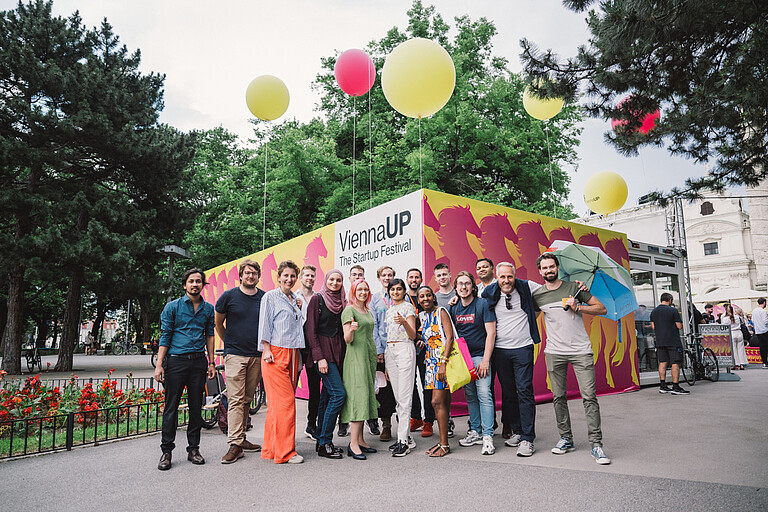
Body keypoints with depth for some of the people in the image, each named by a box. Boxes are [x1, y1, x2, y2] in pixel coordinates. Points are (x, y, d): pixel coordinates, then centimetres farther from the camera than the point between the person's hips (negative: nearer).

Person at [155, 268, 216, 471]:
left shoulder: (208, 308, 11)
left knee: (196, 406, 7)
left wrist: (211, 363, 9)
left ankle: (193, 448, 18)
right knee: (171, 406, 0)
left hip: (198, 362, 3)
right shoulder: (173, 306, 2)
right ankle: (166, 451, 11)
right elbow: (165, 336, 0)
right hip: (176, 360, -3)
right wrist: (159, 365, -6)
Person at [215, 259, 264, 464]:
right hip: (235, 355, -3)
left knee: (247, 399, 10)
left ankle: (241, 438, 21)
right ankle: (235, 444, -4)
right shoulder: (228, 296, 0)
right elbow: (218, 323, 11)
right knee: (236, 399, -6)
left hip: (257, 356, 3)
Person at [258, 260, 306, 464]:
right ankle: (285, 451, -2)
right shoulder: (270, 297, 0)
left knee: (278, 403, 8)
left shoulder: (296, 299, 18)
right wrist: (266, 350, -12)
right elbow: (265, 324, -5)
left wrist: (299, 310, 11)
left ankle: (271, 448, 17)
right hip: (275, 354, -6)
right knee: (285, 402, -9)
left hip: (293, 354, 7)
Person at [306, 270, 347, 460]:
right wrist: (319, 357, -14)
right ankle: (324, 443, -4)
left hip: (339, 352, 6)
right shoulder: (317, 299, -3)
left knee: (327, 396, 8)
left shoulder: (343, 303, 14)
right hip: (323, 351, -6)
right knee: (339, 393, -14)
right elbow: (311, 330, -8)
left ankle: (322, 441, 17)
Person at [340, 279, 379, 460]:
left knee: (367, 396, 6)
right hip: (356, 356, -8)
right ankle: (353, 444, -9)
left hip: (369, 356, 8)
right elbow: (347, 340, -11)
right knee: (359, 397, -12)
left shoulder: (368, 312, 18)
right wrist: (351, 330, -31)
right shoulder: (349, 310, -5)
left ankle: (360, 440, 12)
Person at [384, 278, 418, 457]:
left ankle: (403, 440, -6)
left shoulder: (408, 307, -2)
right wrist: (385, 363, 18)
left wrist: (404, 322, -27)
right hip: (390, 351, 7)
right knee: (398, 397, 7)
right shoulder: (389, 310, 18)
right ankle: (407, 437, 14)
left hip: (405, 350, -7)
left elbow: (413, 335, -7)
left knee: (404, 397, -8)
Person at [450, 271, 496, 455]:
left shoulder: (483, 304, -7)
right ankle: (475, 431, 20)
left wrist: (485, 360, -16)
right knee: (470, 395, 10)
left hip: (480, 355, -5)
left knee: (484, 394, -10)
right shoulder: (454, 308, 8)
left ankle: (488, 436, -3)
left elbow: (491, 333, -10)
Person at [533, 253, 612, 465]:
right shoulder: (537, 295, 7)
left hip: (581, 351, -2)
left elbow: (602, 308, 5)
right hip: (554, 352, 2)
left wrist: (577, 307, -9)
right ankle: (566, 439, 19)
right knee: (559, 397, 6)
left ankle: (596, 444, 0)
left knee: (589, 397, -7)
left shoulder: (574, 287, 2)